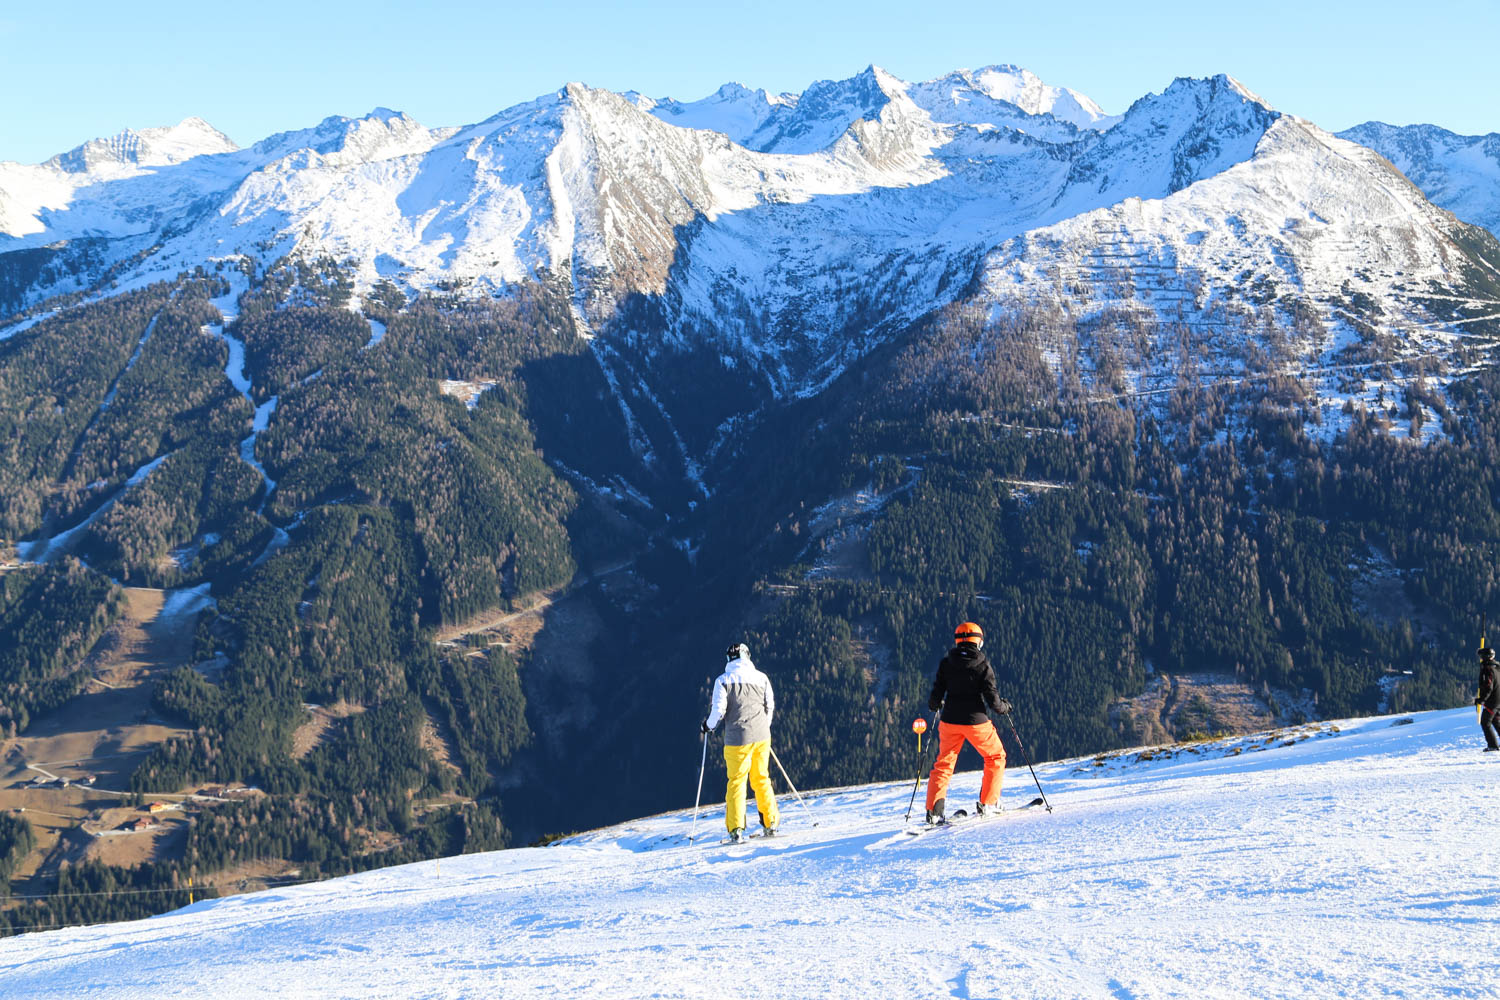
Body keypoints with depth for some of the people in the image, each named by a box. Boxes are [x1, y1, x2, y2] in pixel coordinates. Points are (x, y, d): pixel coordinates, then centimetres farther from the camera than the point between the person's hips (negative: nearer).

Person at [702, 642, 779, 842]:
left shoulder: (723, 680, -5)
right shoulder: (761, 677, 5)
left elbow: (719, 710, -8)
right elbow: (770, 706, 10)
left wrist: (708, 725, 12)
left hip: (738, 738, -3)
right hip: (761, 736, 3)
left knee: (736, 781, 3)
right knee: (762, 779, 14)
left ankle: (736, 829, -2)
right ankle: (770, 823, 14)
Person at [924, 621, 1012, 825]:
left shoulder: (946, 663, -2)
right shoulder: (983, 666, -10)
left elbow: (936, 694, -2)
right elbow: (992, 699, -12)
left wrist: (934, 705, 21)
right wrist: (1004, 707, 9)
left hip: (950, 722, 3)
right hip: (976, 721, -3)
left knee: (944, 763, 15)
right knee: (996, 757, 19)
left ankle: (934, 810, 2)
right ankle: (987, 803, 13)